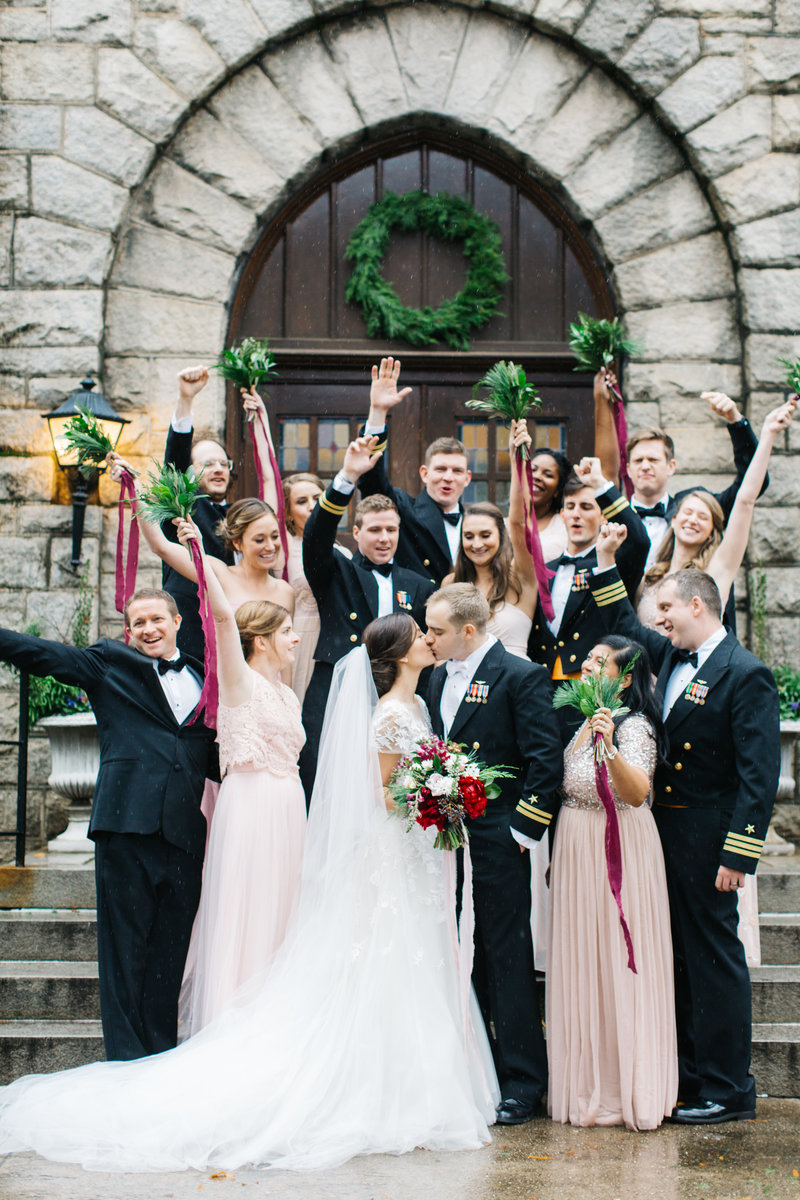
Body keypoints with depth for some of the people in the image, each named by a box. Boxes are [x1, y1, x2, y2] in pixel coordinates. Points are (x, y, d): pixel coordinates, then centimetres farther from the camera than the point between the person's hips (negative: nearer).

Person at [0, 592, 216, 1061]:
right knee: (124, 945, 0)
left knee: (170, 952, 8)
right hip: (128, 824, -3)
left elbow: (218, 748, 25)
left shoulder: (204, 678, 19)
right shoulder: (110, 663, 10)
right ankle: (127, 1058, 5)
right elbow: (40, 654, 2)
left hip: (185, 832, 3)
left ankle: (163, 1056, 16)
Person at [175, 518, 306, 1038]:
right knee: (243, 921, -3)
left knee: (277, 918, 9)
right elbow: (224, 615, -20)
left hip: (288, 813, 8)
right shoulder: (240, 682, -5)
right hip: (251, 806, -8)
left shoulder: (287, 695, 18)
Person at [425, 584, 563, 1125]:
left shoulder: (522, 677, -9)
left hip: (497, 843, -7)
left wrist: (522, 831, -13)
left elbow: (546, 761, -11)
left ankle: (523, 1085, 8)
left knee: (508, 959, -1)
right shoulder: (440, 678, 14)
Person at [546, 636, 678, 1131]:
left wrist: (610, 748, -45)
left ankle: (629, 1088, 13)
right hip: (576, 849, 8)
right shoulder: (583, 721, 10)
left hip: (617, 850, -8)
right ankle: (589, 1082, 26)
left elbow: (636, 793, -32)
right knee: (581, 963, 14)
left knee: (618, 965, 0)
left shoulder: (634, 727, -16)